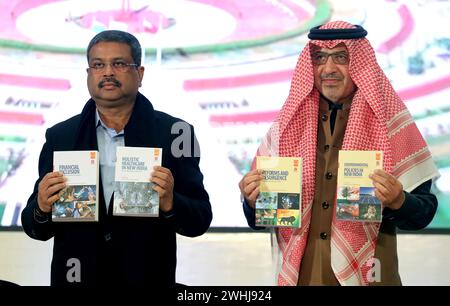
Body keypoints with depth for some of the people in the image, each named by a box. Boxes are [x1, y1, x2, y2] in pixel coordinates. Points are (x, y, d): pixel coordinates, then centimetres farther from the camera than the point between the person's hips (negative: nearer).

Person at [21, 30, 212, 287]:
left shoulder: (175, 133, -6)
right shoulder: (60, 137, -1)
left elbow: (201, 220, -7)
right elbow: (35, 228, 0)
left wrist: (169, 204, -25)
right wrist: (42, 209, -20)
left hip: (148, 279, -1)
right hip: (76, 277, 2)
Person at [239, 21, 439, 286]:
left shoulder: (389, 123, -5)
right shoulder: (288, 125, 2)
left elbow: (425, 210, -6)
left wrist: (397, 201, -25)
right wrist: (253, 200, -15)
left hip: (365, 275, -2)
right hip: (300, 275, 2)